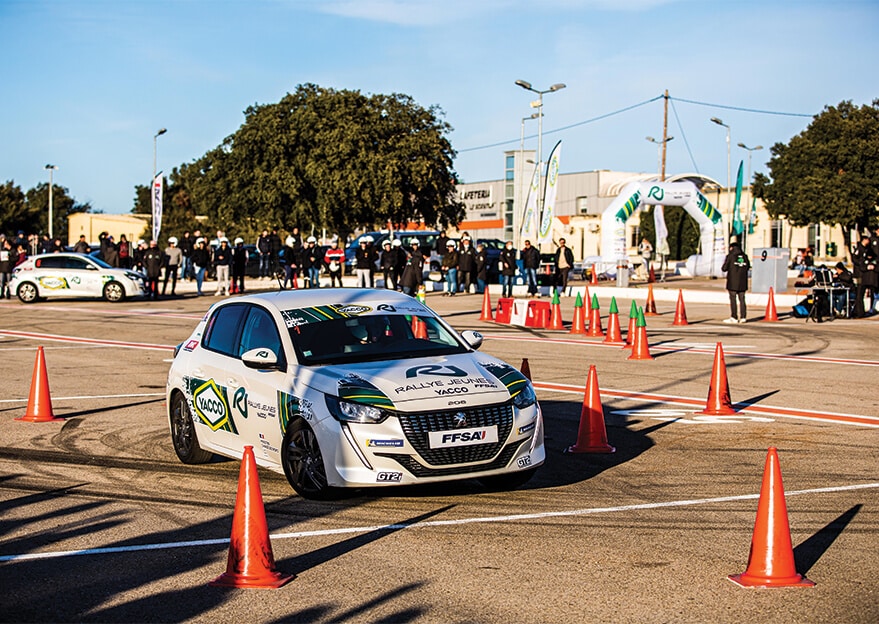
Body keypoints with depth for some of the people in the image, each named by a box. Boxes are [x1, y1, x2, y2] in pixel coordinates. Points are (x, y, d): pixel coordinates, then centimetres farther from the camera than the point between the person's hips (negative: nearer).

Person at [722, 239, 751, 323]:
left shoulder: (730, 256, -7)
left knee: (733, 300, 0)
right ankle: (743, 317, 6)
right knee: (742, 299, 8)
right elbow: (748, 267, 15)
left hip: (732, 282, -4)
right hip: (742, 282, 4)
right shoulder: (744, 256, 6)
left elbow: (724, 268, -6)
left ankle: (734, 317, -1)